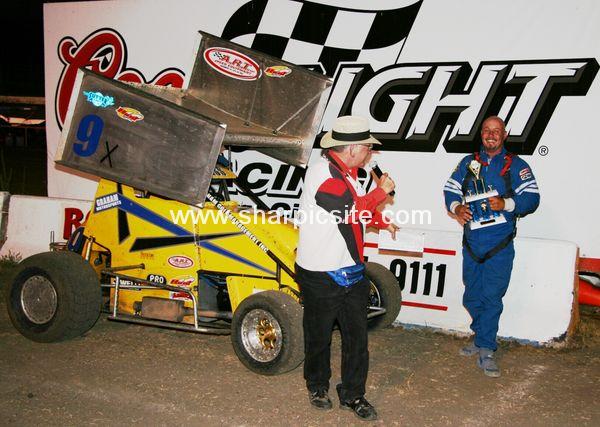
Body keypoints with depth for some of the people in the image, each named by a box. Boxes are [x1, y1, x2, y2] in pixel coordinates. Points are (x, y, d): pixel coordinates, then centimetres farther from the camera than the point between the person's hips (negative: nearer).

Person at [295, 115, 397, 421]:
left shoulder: (346, 172, 10)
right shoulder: (323, 173, -20)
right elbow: (352, 210, -25)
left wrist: (383, 223, 19)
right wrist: (381, 191, -12)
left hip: (350, 271, 8)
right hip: (321, 277, -8)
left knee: (356, 336, 11)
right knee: (319, 336, 13)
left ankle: (352, 395, 25)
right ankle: (317, 386, 35)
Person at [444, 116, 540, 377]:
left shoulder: (516, 165, 2)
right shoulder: (468, 163, 13)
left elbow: (532, 197, -5)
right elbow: (450, 190, 10)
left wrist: (505, 204, -22)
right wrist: (456, 207, -11)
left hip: (499, 247, -4)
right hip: (471, 243, 4)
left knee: (491, 297, -5)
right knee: (472, 297, 12)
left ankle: (485, 350, 5)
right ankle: (482, 340, 31)